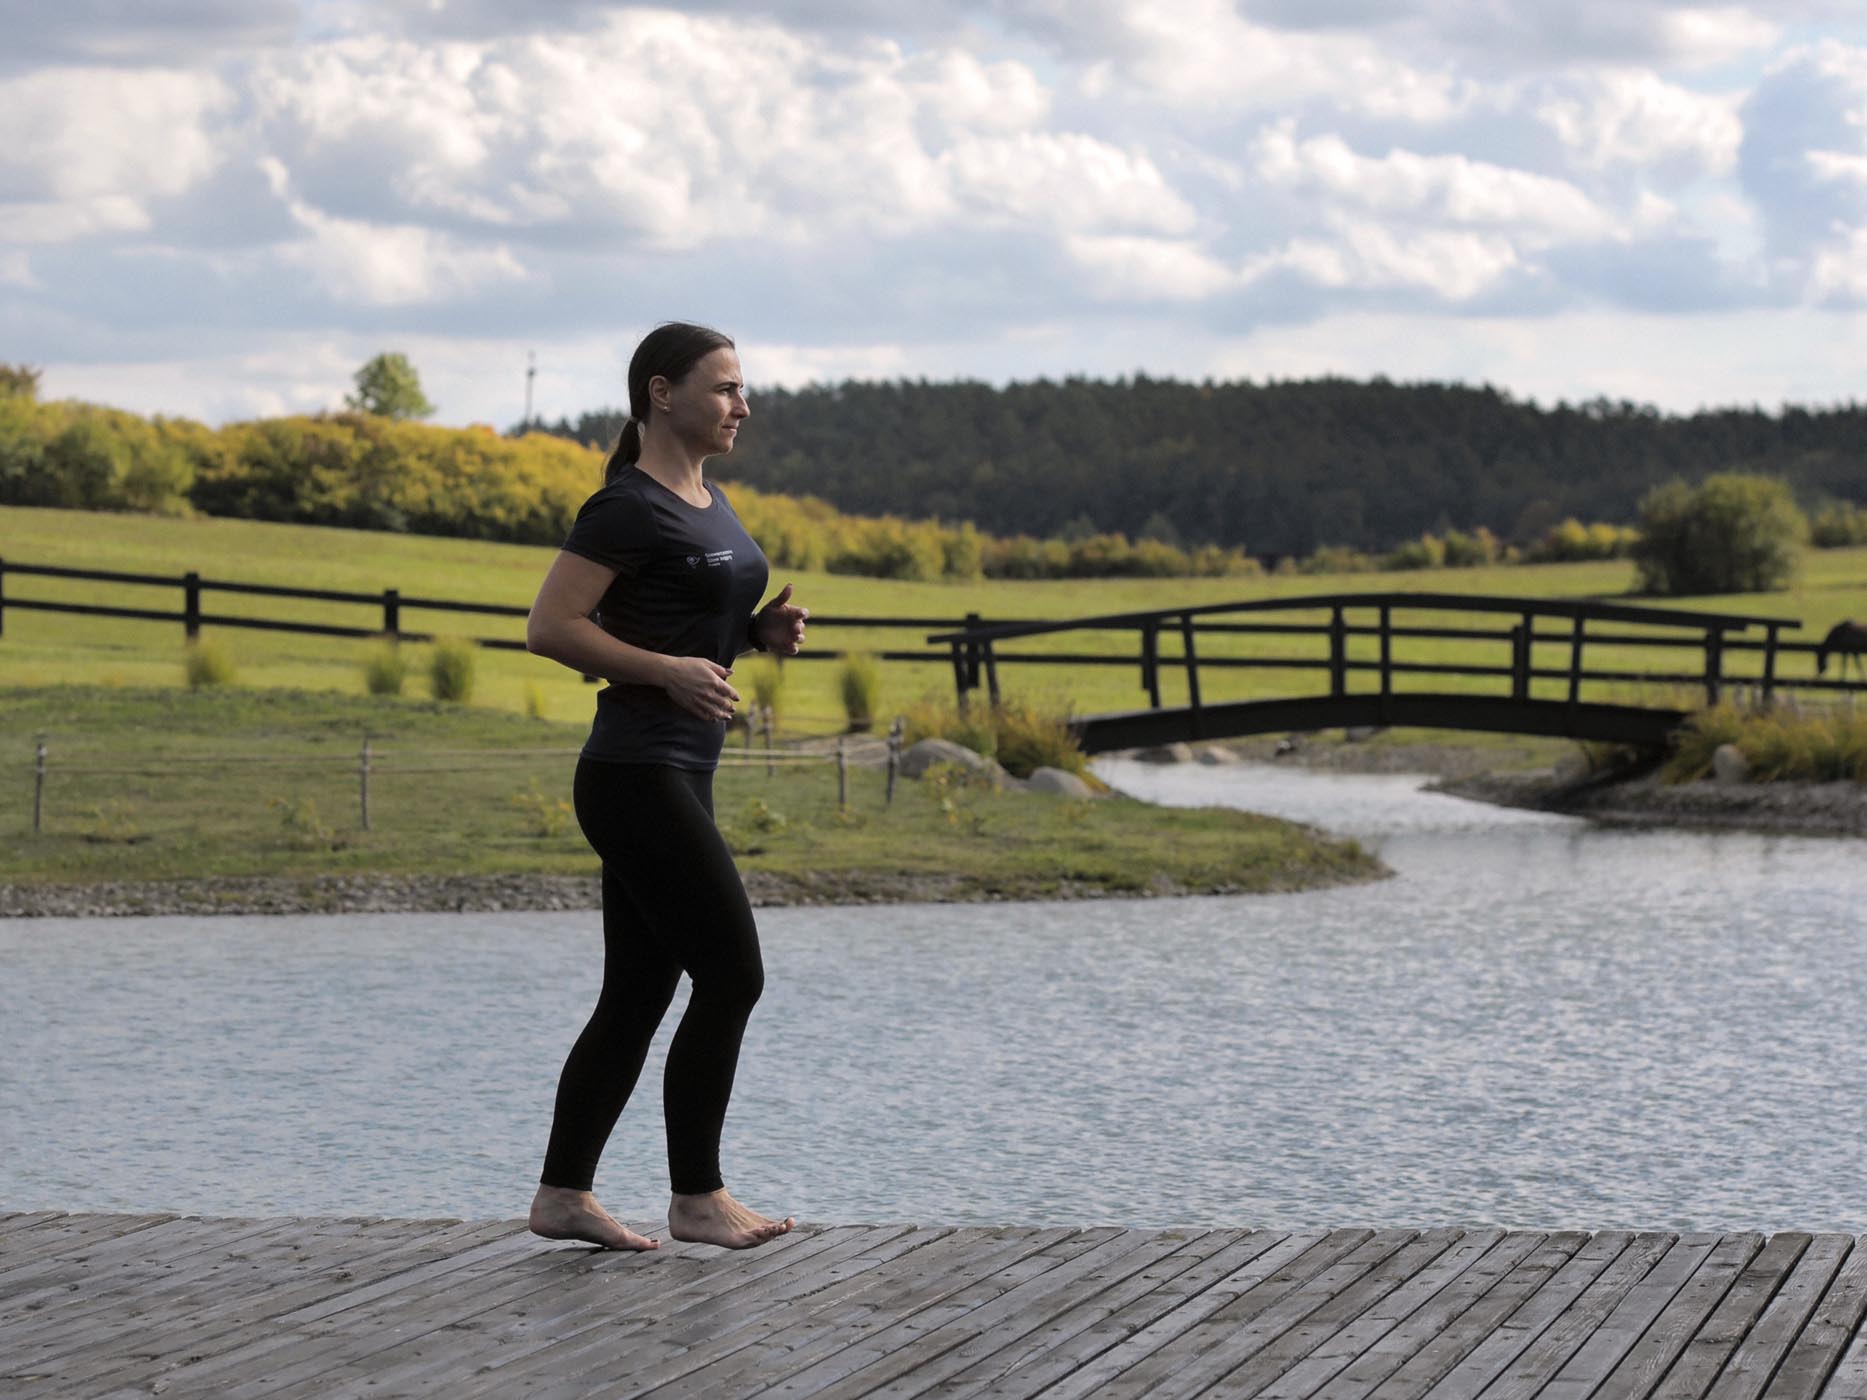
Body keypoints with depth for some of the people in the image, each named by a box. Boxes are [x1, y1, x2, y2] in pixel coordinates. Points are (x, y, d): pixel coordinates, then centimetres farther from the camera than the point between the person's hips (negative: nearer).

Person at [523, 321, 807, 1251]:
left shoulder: (709, 503, 16)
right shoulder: (628, 507, -12)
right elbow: (549, 628, -16)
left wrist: (763, 630, 7)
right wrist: (668, 672, -23)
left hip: (679, 778, 9)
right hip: (636, 778, -9)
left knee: (636, 996, 9)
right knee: (732, 974, -8)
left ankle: (561, 1195, 14)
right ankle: (695, 1197, 0)